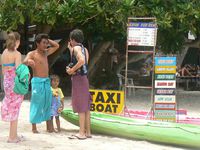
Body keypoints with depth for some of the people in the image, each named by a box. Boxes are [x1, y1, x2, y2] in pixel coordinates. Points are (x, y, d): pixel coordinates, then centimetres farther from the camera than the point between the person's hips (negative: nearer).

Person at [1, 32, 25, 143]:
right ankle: (12, 137, 5)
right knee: (15, 109, 1)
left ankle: (13, 135, 22)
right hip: (15, 82, -6)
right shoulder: (17, 54, -13)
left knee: (10, 108, 15)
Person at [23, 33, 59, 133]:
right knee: (36, 104, -5)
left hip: (47, 81, 7)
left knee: (48, 103, 6)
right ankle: (34, 128, 1)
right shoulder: (32, 54, -5)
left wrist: (47, 40, 15)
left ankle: (49, 127, 10)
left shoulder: (45, 53, 15)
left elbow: (56, 46, 28)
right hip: (37, 81, -7)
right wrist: (28, 61, -47)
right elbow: (24, 62, -24)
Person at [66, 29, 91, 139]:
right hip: (84, 78, 9)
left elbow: (82, 60, -29)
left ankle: (82, 133, -7)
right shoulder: (84, 49, 15)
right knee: (85, 107, 10)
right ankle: (87, 132, 14)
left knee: (80, 107, -8)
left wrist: (72, 70, -19)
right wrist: (71, 50, 23)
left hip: (78, 78, -9)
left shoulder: (76, 48, -11)